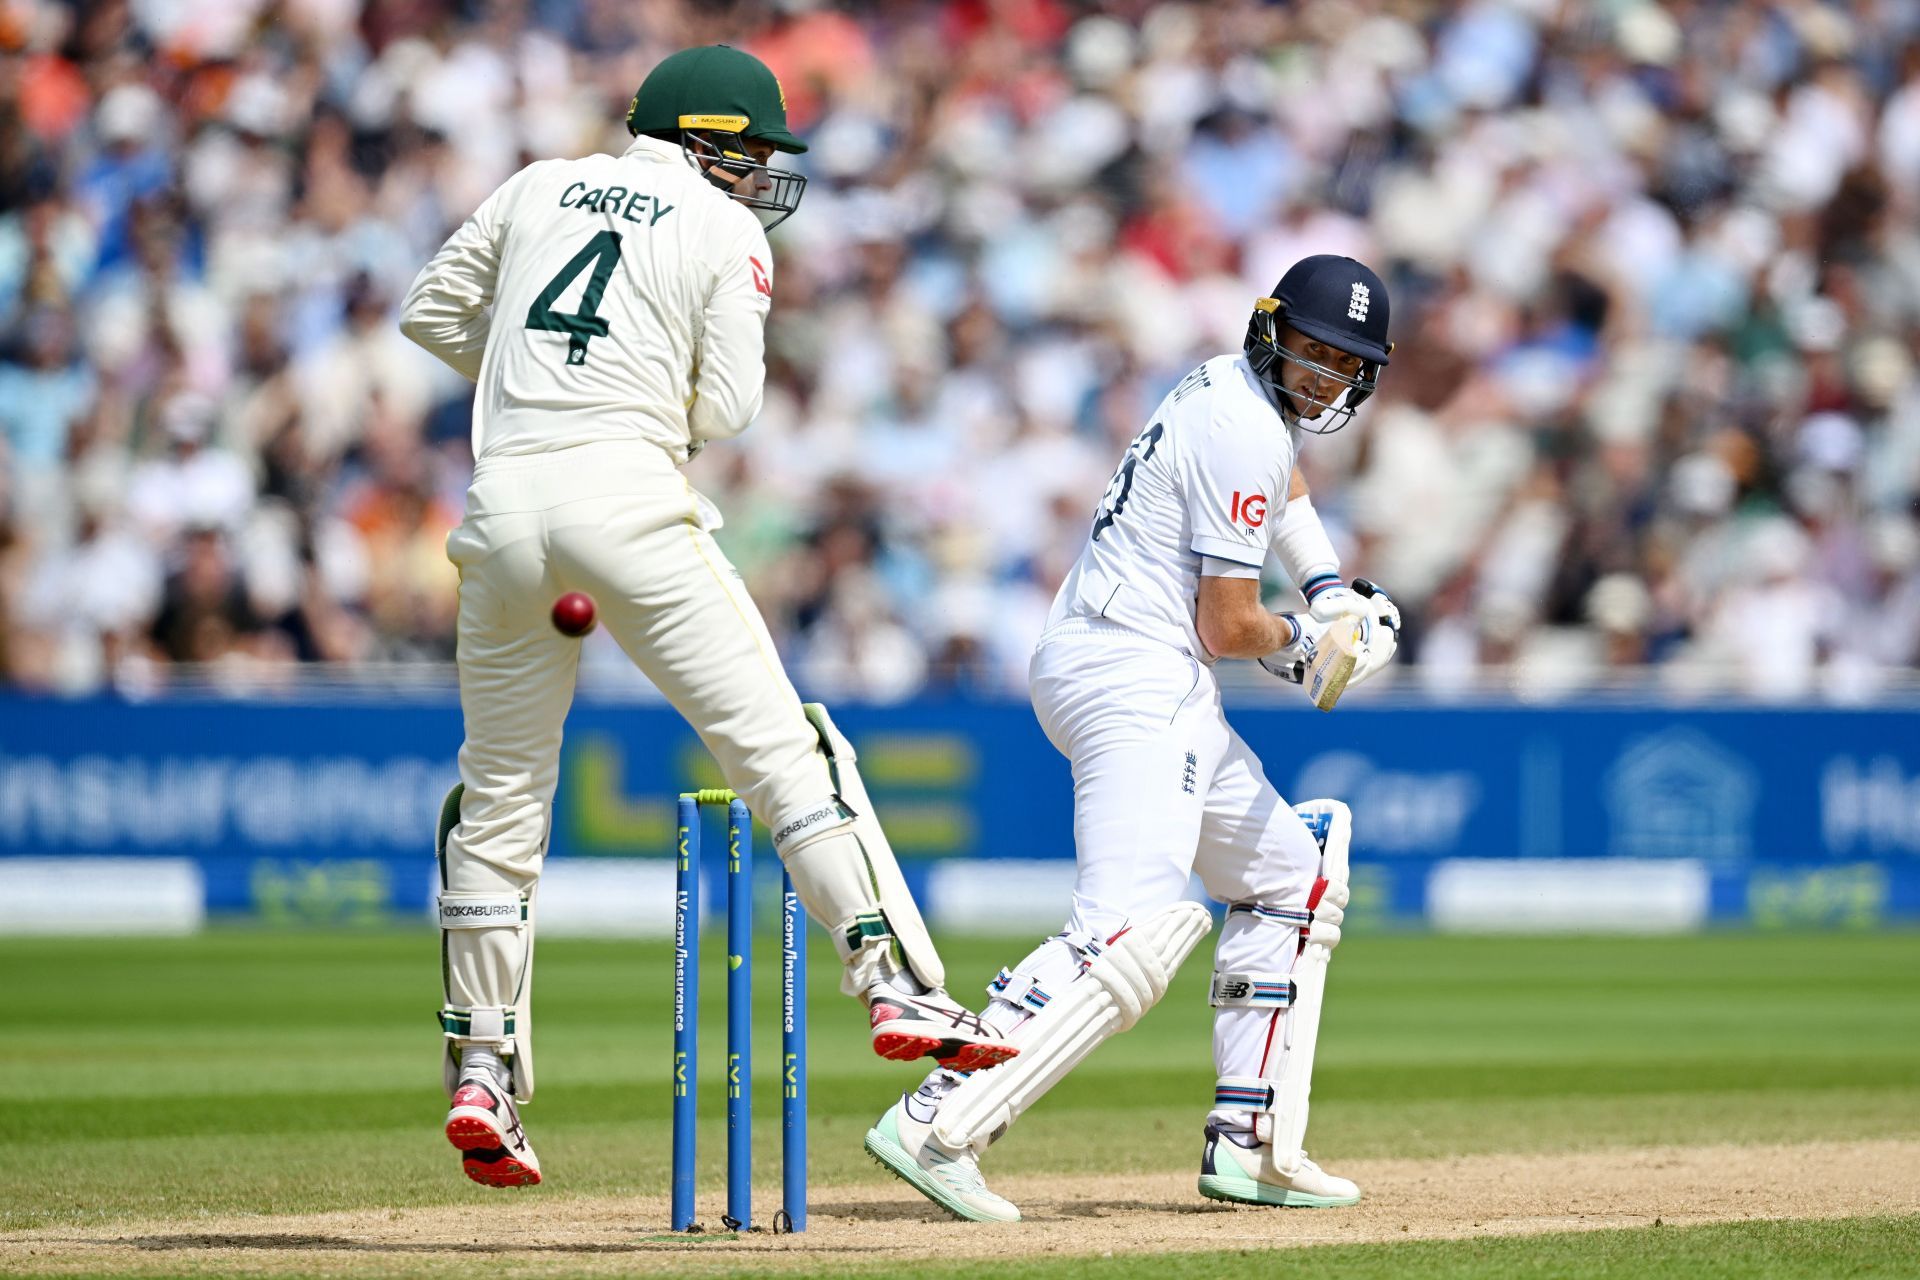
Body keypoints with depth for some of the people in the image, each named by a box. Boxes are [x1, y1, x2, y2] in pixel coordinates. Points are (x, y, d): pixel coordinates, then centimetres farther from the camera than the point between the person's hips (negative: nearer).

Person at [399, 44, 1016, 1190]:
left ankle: (482, 1076, 11)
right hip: (627, 491, -4)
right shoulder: (730, 236, 6)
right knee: (781, 743, -3)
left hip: (505, 496, 5)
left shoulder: (540, 188, 18)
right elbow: (724, 410, 1)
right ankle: (900, 988, -13)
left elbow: (433, 313, 23)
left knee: (501, 796, 12)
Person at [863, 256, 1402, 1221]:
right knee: (1131, 932, -25)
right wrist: (1300, 638, 7)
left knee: (1287, 879, 21)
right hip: (1136, 678, -11)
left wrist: (1331, 594, 25)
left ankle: (1248, 1145, 19)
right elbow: (1227, 626, -15)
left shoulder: (1230, 386, 16)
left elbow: (1277, 484, 41)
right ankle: (935, 1125, -35)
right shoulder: (1247, 433, -15)